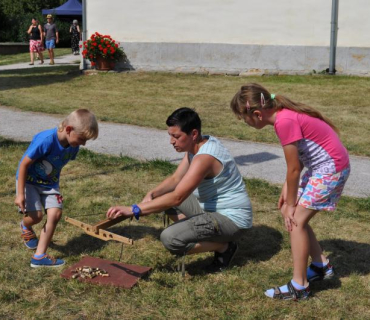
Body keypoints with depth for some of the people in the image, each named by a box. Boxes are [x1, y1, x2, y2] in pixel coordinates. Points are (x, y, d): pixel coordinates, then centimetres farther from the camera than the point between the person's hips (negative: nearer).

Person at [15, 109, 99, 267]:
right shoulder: (46, 140, -33)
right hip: (29, 180, -5)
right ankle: (25, 226, 27)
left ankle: (39, 256, -3)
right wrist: (20, 194, -21)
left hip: (50, 183, 5)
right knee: (35, 215, -14)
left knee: (55, 214, -11)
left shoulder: (73, 146, -13)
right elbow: (24, 164, -24)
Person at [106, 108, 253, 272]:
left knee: (170, 238, -25)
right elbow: (175, 179, 5)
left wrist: (133, 210, -35)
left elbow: (176, 198, -34)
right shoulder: (196, 145, 2)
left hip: (230, 218, -10)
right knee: (162, 197, 14)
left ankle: (224, 247, -3)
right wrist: (151, 194, -13)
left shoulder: (204, 158, -28)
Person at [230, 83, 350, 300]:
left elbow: (293, 169, -18)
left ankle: (299, 287, 1)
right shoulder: (284, 114, 2)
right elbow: (298, 160, 9)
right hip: (321, 166, 9)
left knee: (296, 220, -7)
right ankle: (321, 266, 26)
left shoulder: (285, 122, -26)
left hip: (332, 169, -9)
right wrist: (287, 189, 4)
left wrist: (290, 203, -7)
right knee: (293, 215, 11)